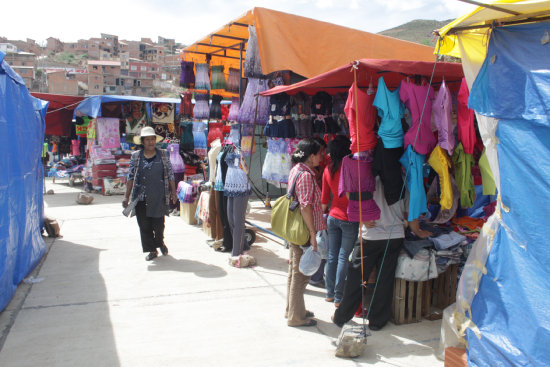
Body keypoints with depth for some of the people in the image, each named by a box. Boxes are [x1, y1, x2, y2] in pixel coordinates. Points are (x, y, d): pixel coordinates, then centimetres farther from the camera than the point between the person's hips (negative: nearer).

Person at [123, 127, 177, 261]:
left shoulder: (163, 154, 4)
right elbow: (131, 177, 6)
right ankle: (152, 250, 20)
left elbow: (170, 174, 7)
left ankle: (160, 242, 33)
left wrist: (173, 192, 4)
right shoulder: (136, 156, 5)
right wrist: (126, 197, 3)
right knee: (144, 225, 4)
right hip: (141, 198, 1)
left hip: (159, 197, -1)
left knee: (158, 223, 1)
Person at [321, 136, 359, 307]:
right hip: (349, 219, -5)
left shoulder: (328, 169, 3)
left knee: (332, 256, 12)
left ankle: (330, 293, 21)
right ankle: (339, 297, 8)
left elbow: (324, 198, 9)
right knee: (344, 258, 2)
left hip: (333, 217, 5)